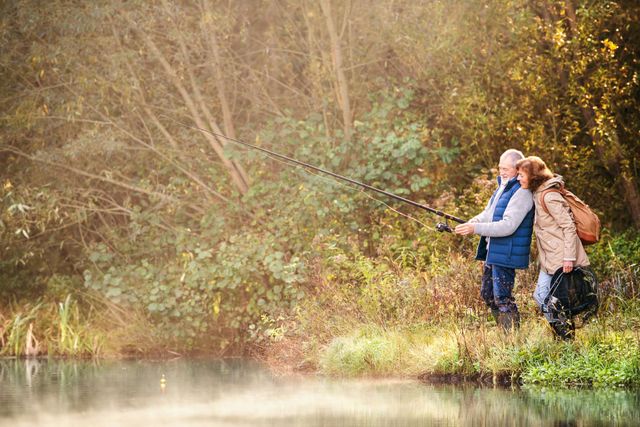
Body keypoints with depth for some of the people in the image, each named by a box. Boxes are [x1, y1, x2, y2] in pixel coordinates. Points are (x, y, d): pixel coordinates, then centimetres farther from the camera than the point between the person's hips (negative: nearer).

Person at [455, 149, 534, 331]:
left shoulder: (521, 192, -17)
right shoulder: (503, 186, 15)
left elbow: (508, 226, -25)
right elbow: (488, 213, 20)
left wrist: (476, 228, -28)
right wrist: (471, 222, -2)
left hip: (506, 253, -10)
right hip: (492, 252, 10)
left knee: (502, 298, -9)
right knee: (487, 294, 16)